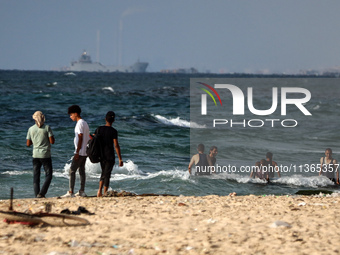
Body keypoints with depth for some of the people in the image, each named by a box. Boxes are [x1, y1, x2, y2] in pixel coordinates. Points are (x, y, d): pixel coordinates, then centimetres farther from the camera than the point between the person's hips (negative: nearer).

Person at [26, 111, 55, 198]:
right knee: (48, 175, 4)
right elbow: (52, 141, -10)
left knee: (36, 177, 8)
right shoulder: (47, 127, -8)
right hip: (46, 155, -3)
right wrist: (51, 139, 11)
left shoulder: (31, 129, 2)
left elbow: (28, 144, 6)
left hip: (35, 155, 3)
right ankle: (41, 194, -9)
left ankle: (37, 195, 3)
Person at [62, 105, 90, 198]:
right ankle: (82, 191, 12)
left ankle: (71, 192, -12)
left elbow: (80, 138, -20)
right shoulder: (85, 123, 16)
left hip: (80, 152, -10)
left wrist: (77, 152, -20)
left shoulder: (79, 124, -14)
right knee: (82, 171, 11)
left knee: (72, 171, -9)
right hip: (85, 152, 10)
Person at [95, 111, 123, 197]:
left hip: (101, 155, 4)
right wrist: (120, 159, -12)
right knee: (107, 174, 3)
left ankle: (100, 191, 6)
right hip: (110, 156, -4)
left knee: (104, 173, 19)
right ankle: (105, 193, 3)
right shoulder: (113, 131, -13)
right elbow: (116, 146, -15)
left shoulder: (99, 129, 1)